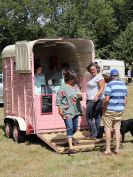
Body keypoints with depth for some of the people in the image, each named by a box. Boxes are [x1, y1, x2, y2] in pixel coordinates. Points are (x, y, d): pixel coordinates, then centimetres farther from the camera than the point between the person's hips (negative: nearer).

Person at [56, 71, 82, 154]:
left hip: (75, 111, 7)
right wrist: (60, 110, -15)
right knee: (70, 128, -15)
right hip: (67, 111, -6)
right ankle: (71, 146, -16)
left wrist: (80, 96, -8)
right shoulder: (63, 88, -7)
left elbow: (80, 97, 17)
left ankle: (70, 137, 46)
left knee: (75, 128, 16)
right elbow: (58, 100, -9)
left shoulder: (76, 86, 11)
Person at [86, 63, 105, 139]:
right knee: (97, 117, 10)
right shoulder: (91, 76, 17)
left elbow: (102, 89, -20)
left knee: (89, 117, -6)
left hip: (95, 100, -9)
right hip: (91, 100, 9)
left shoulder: (99, 77, -12)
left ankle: (93, 134, -2)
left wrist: (97, 96, -35)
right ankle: (97, 134, 14)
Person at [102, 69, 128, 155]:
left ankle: (108, 150, 7)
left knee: (108, 129, 4)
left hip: (110, 110, -5)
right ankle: (117, 149, 13)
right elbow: (125, 99, 8)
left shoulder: (110, 84, -14)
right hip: (120, 110, 5)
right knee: (117, 129, 11)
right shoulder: (123, 85, 5)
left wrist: (103, 108, -5)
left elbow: (107, 99, -19)